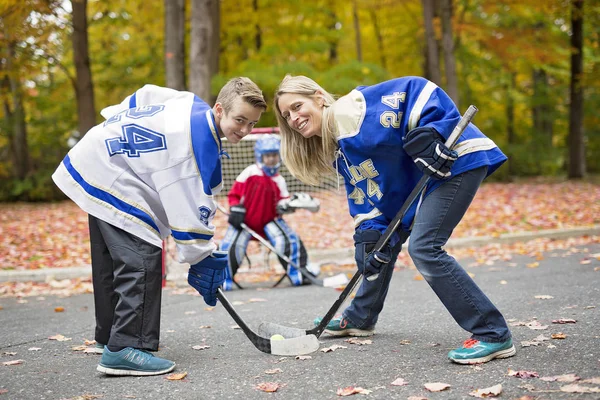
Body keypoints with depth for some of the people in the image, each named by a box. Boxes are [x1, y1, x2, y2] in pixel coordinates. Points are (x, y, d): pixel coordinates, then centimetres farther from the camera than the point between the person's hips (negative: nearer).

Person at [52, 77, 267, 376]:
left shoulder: (191, 105, 0)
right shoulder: (200, 142, -26)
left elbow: (143, 97, 15)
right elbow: (191, 207, -25)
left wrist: (122, 129, 25)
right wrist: (202, 261, -17)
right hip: (110, 179, -11)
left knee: (112, 257, 19)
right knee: (142, 260, -17)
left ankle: (109, 335, 32)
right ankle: (125, 348, -19)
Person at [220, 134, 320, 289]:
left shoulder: (279, 181, 2)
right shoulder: (250, 172, -5)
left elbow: (281, 204, -4)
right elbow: (234, 193, -1)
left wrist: (290, 204, -26)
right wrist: (236, 210, -13)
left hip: (269, 220, 2)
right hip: (245, 221, -2)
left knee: (289, 240, -20)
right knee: (231, 247, -19)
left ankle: (298, 273, -8)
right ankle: (223, 280, 1)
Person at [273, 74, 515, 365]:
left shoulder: (352, 109, -18)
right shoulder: (338, 151, 11)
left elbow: (416, 91, -24)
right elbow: (363, 195, 8)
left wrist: (430, 135, -33)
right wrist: (372, 237, -5)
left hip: (456, 158, -10)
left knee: (423, 247, -19)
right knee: (378, 239, 16)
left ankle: (493, 335, -14)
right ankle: (359, 319, 36)